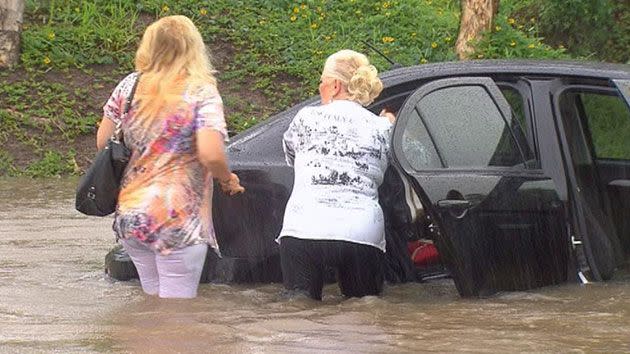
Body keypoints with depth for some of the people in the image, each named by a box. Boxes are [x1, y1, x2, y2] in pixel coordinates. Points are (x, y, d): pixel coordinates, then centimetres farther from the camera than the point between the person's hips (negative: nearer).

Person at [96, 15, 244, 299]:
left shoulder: (130, 86, 5)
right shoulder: (201, 92, -9)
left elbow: (102, 141, 12)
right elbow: (211, 155, -20)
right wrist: (228, 180, 0)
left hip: (129, 216, 5)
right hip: (178, 222, -5)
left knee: (152, 300, 18)